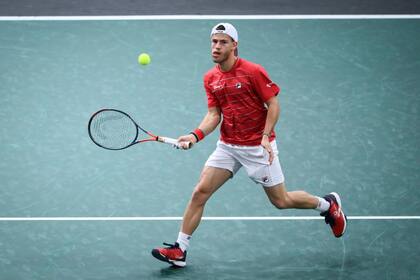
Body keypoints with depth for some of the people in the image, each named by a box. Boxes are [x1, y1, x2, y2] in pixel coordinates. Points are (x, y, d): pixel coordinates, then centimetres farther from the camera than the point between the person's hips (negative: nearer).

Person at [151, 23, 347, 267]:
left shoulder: (253, 71, -14)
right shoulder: (210, 78, 4)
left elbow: (274, 104, -11)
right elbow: (214, 115, 4)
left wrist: (265, 137, -22)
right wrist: (196, 135, -14)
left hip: (258, 147, -5)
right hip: (227, 146, 5)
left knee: (281, 201, 4)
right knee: (200, 192, -6)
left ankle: (329, 204, 30)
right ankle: (179, 250, -1)